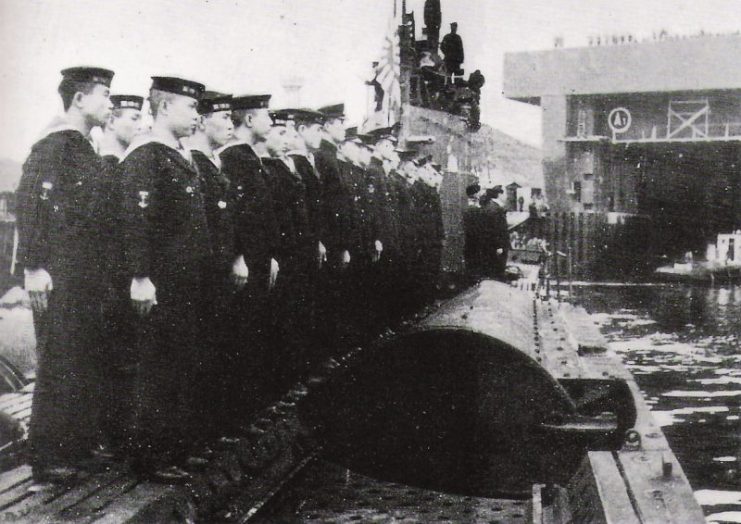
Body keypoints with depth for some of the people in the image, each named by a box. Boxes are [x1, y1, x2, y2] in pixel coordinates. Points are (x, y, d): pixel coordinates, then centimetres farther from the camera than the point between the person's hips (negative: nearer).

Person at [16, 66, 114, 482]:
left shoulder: (87, 151, 16)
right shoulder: (53, 147, -11)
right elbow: (30, 206, -17)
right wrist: (34, 267, -21)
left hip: (88, 277, 9)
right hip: (60, 278, -9)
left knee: (88, 362, 14)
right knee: (59, 366, -4)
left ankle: (80, 444, 26)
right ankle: (48, 459, 5)